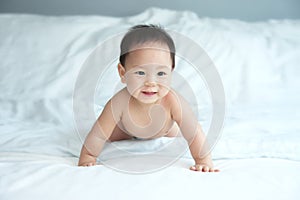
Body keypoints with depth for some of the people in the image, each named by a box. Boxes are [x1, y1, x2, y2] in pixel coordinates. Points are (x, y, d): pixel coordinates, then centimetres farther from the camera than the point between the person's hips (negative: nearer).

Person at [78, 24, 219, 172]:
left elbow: (193, 134, -40)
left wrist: (204, 162, -43)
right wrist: (86, 160, -35)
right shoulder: (120, 103, -47)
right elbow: (98, 135, -36)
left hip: (164, 131, 1)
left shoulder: (173, 102, -48)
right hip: (127, 129, -1)